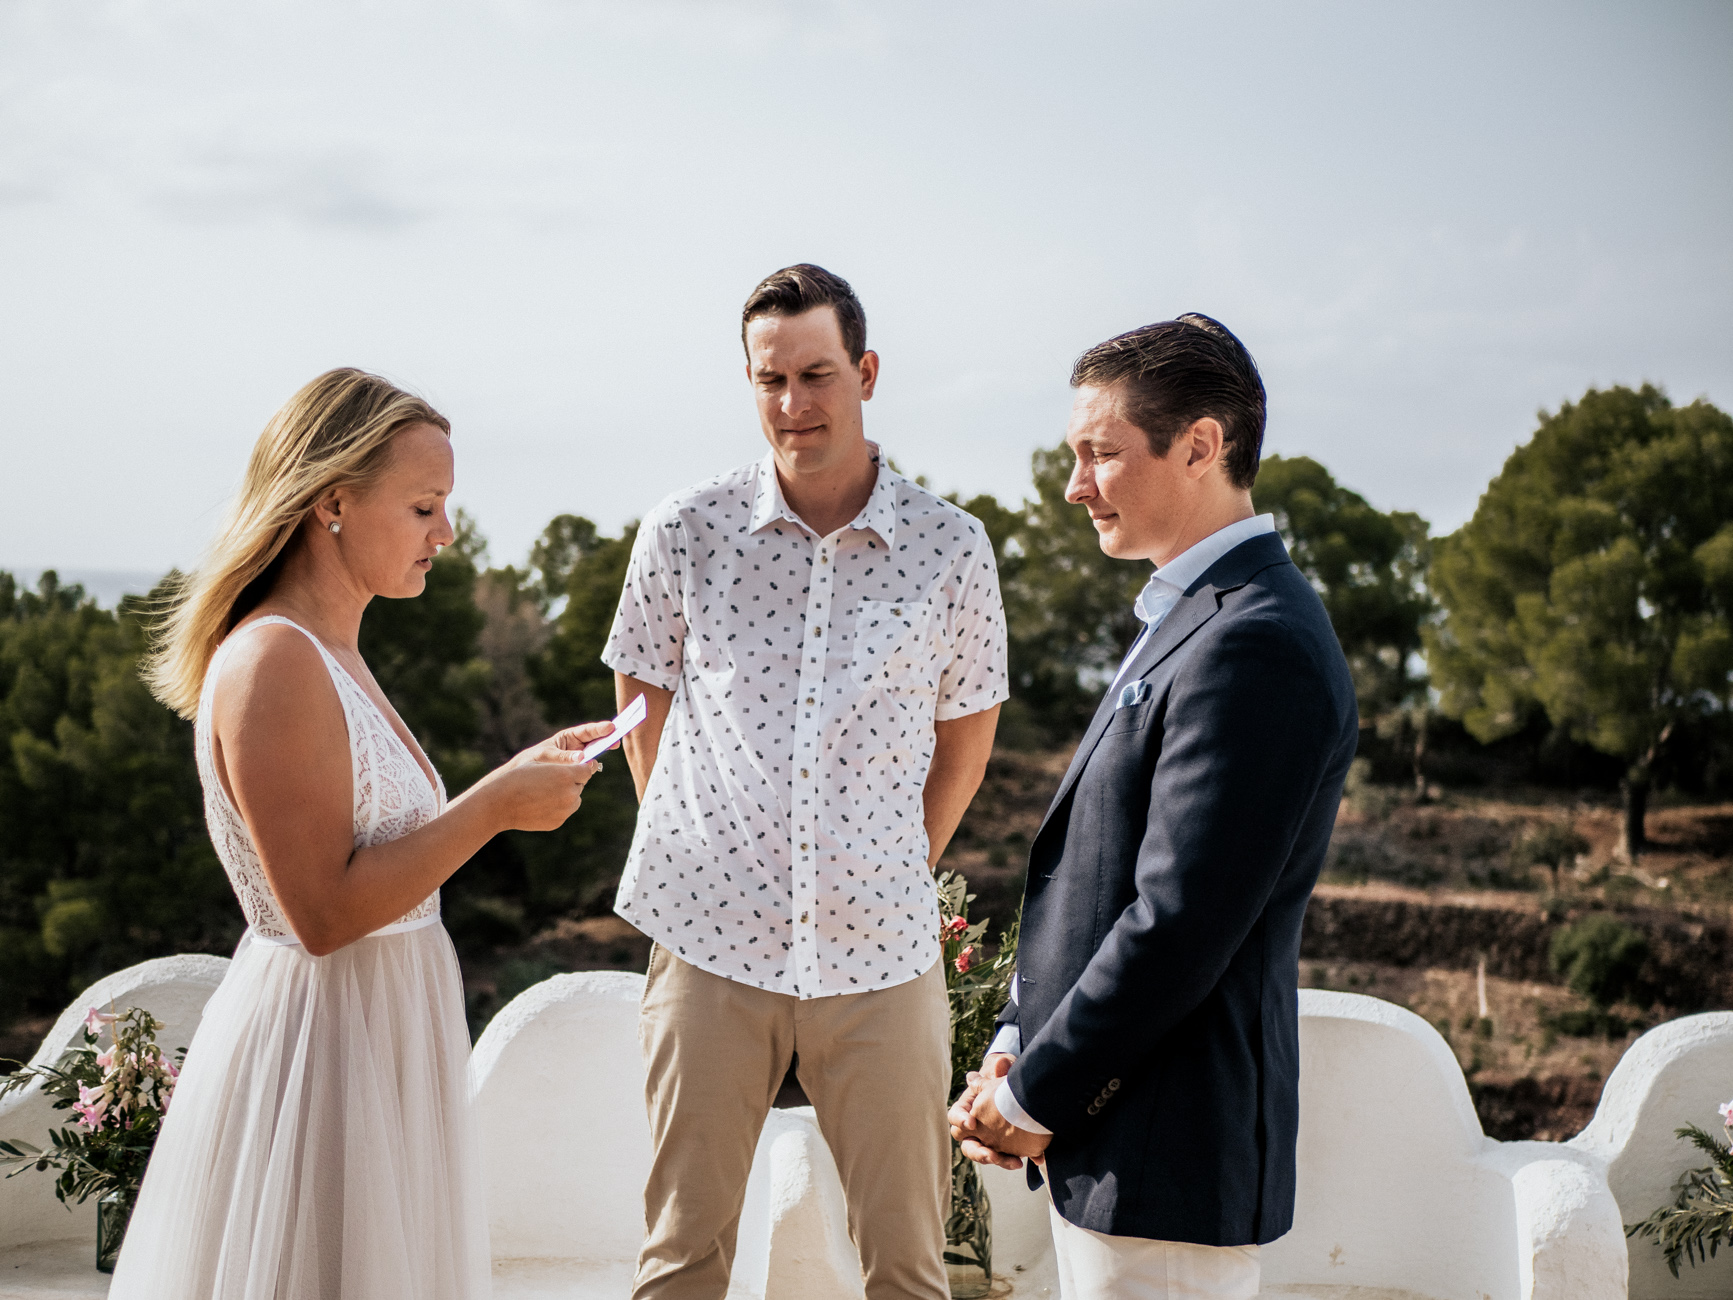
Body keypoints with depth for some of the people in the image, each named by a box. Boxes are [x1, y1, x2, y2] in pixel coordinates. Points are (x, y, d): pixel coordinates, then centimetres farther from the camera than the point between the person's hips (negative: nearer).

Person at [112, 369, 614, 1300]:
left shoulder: (331, 656, 11)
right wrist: (493, 808, -20)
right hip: (315, 1044, -10)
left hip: (377, 1038, 10)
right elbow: (325, 910, -23)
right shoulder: (272, 663, -20)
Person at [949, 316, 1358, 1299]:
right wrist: (1015, 1050, 7)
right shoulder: (1196, 618, 14)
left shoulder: (1256, 647, -19)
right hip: (1116, 1138, 9)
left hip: (1169, 1159, -9)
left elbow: (1178, 925, -23)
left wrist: (1032, 1098, -13)